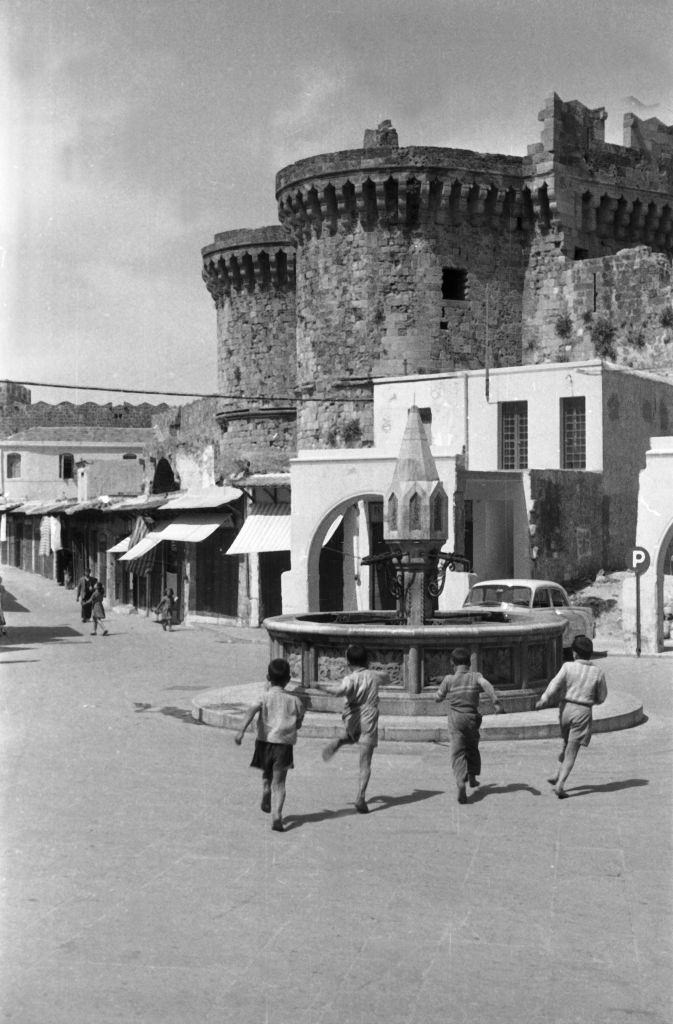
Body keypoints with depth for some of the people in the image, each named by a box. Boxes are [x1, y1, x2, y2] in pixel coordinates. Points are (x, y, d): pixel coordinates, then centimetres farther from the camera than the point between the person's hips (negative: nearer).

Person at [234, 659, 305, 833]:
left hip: (265, 741, 0)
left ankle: (266, 798, 12)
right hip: (284, 744, 0)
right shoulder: (294, 700, 5)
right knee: (279, 783, 0)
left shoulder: (265, 696, 0)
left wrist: (241, 730, -31)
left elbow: (252, 710, -21)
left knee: (267, 774, 29)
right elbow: (298, 724, 15)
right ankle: (276, 817, -13)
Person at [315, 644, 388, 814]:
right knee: (365, 763, -1)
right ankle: (360, 797, -15)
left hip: (351, 721, 0)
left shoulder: (351, 679, -8)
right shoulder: (374, 676, 4)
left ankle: (339, 741, 7)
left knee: (351, 736, 38)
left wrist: (321, 686, -24)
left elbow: (341, 690, -32)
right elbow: (387, 680, 29)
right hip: (369, 723, 0)